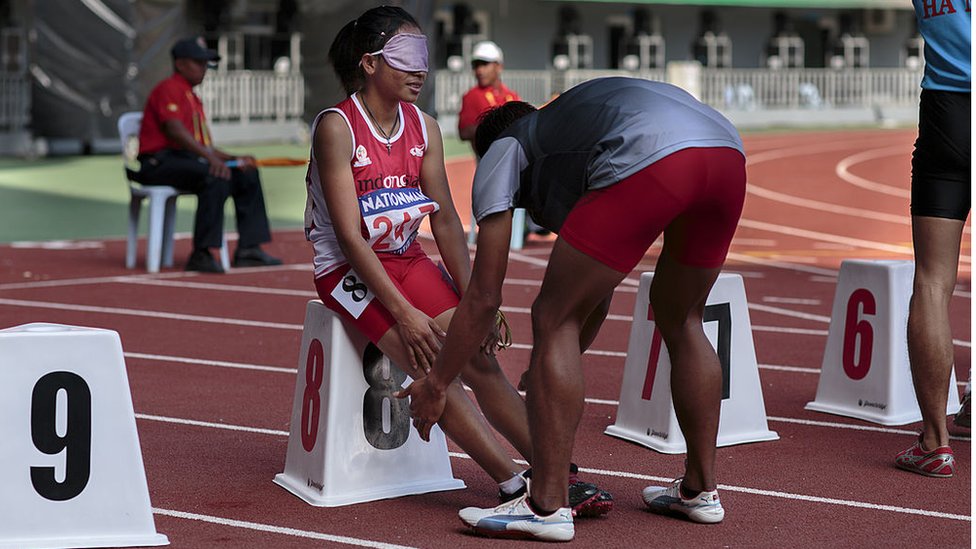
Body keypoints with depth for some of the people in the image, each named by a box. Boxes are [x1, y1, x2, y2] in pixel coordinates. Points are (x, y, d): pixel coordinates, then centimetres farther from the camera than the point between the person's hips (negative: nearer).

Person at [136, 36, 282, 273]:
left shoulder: (194, 99, 25)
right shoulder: (168, 89, -5)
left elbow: (202, 144, 20)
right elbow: (174, 130, -22)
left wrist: (234, 158, 5)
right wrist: (209, 156, -32)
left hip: (190, 159, 10)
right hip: (161, 161, -10)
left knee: (246, 174, 3)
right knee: (216, 177, -32)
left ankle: (248, 250, 0)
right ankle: (201, 255, -33)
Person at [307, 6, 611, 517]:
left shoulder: (424, 129, 4)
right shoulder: (336, 128, -15)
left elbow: (445, 220, 2)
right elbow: (350, 236, -19)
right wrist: (403, 312, -23)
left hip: (408, 261, 6)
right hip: (349, 269, -6)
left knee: (480, 359, -11)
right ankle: (515, 486, -26)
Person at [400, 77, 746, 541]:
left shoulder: (502, 152, 27)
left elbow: (484, 297, 21)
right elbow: (598, 295, 48)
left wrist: (435, 384, 31)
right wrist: (553, 373, 60)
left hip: (648, 160, -7)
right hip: (729, 154, 8)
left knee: (554, 321, 7)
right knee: (680, 321, 27)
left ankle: (546, 506, 6)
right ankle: (700, 489, 33)